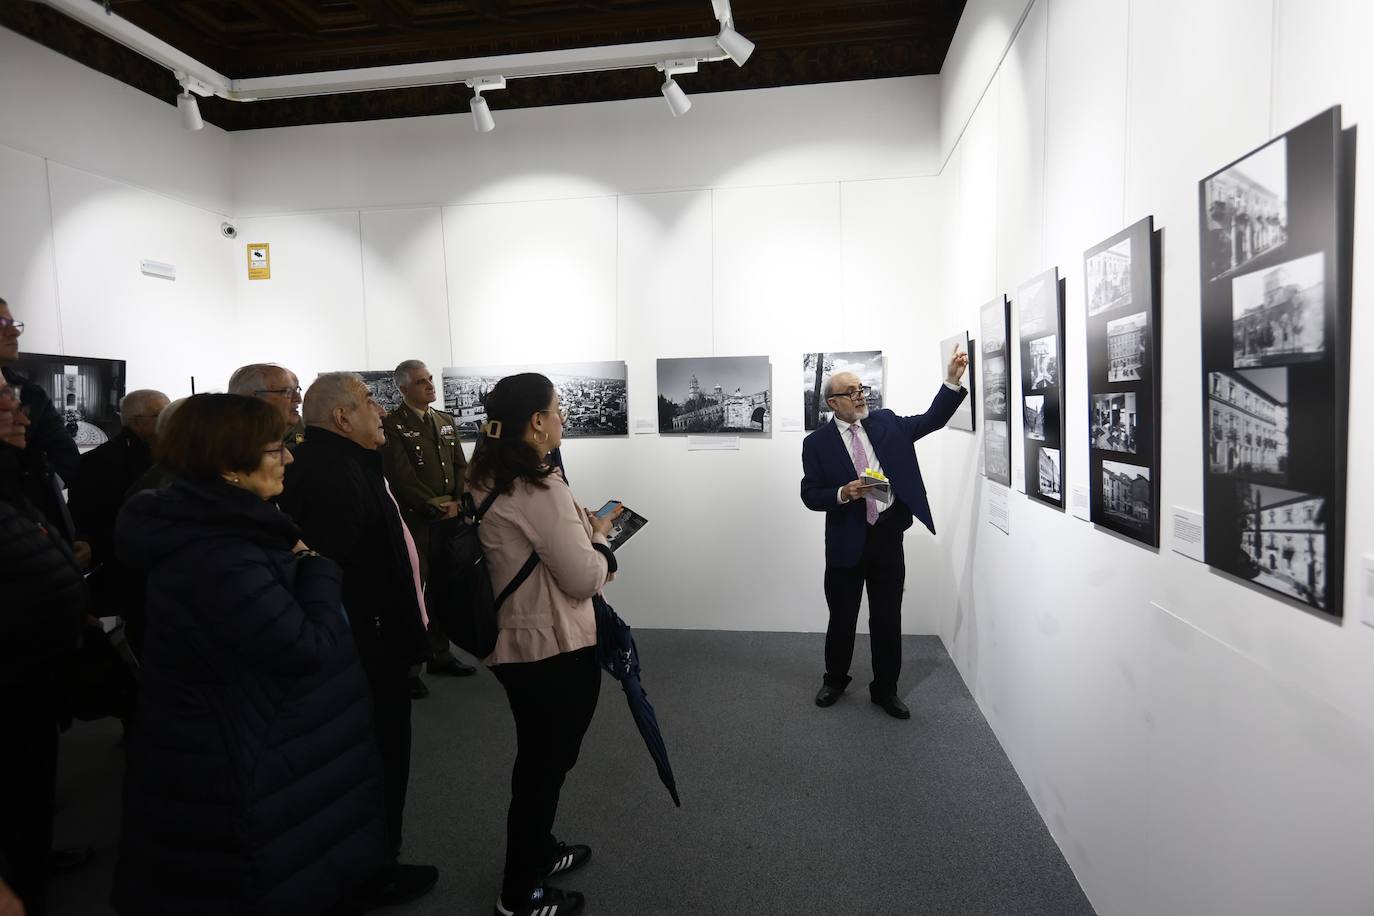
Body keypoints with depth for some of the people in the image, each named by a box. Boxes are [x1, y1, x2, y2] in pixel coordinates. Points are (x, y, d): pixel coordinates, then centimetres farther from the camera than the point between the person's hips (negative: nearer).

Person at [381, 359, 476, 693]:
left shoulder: (445, 421, 14)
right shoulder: (392, 424, -7)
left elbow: (460, 466, 12)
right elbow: (402, 477, -15)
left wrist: (456, 503, -4)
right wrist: (435, 508, -16)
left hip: (449, 519, 6)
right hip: (414, 522, -6)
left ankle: (440, 655, 27)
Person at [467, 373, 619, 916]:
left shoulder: (487, 481, 4)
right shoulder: (540, 487, -25)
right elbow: (584, 578, -22)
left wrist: (582, 527, 6)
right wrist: (598, 536, -5)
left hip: (512, 641, 9)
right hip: (555, 648, -9)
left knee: (536, 758, 26)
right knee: (546, 764, 10)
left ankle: (538, 853, 46)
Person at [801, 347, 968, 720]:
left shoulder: (886, 422, 7)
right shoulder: (817, 442, -2)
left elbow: (931, 420, 3)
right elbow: (810, 495, -4)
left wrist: (952, 380, -9)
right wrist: (843, 493, -21)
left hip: (888, 536, 2)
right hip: (847, 541, -2)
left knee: (888, 618, 10)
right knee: (842, 616, 12)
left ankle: (885, 689, 27)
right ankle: (835, 680, 34)